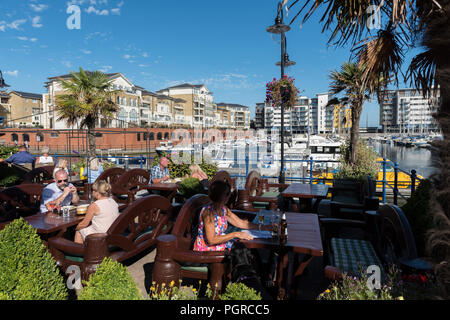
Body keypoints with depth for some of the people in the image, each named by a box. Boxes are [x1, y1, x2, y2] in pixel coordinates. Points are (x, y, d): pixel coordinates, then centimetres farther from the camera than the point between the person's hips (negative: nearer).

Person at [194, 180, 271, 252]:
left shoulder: (223, 209, 2)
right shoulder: (208, 212, -23)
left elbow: (240, 223, 10)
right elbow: (211, 240, -25)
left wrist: (261, 227, 3)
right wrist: (235, 234, -24)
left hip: (221, 245, 7)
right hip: (207, 251, -7)